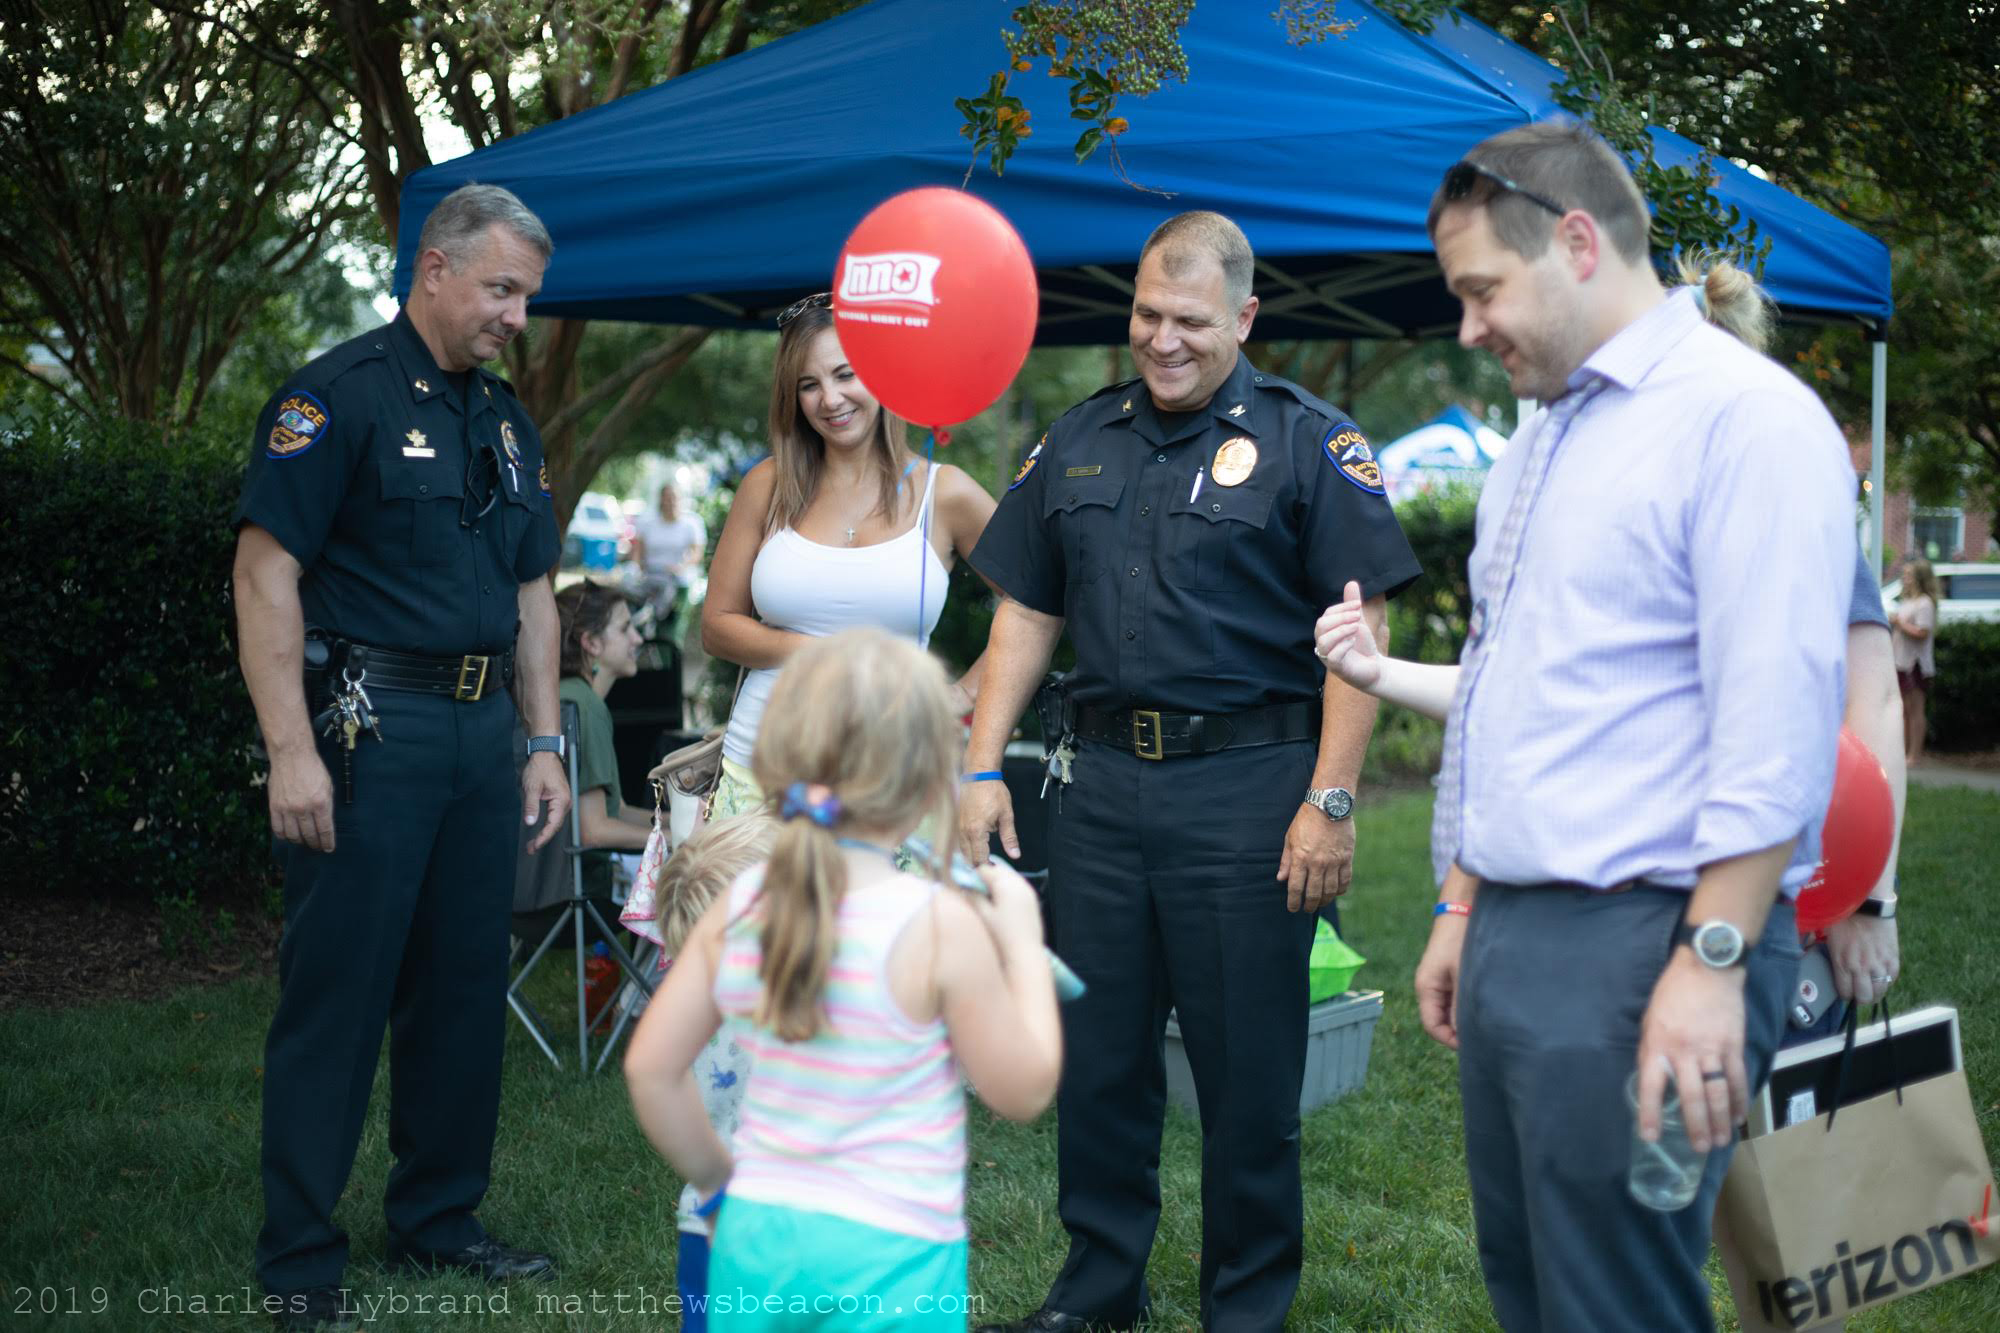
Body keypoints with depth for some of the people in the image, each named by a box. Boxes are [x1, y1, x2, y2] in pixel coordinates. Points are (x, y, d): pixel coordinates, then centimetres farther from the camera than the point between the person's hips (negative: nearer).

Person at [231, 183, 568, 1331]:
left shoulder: (506, 419, 16)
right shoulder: (340, 395, -7)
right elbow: (267, 569, -13)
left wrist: (545, 743, 15)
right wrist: (290, 750, -19)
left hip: (481, 733, 7)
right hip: (370, 723, -7)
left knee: (467, 983, 12)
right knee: (337, 991, -2)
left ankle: (439, 1217, 26)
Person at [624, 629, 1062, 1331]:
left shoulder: (735, 911, -2)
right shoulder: (942, 927, -16)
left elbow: (650, 1069, 4)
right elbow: (1025, 1089, -7)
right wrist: (1023, 940, 3)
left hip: (754, 1239, 5)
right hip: (890, 1257, -5)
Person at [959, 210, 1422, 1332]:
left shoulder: (1309, 441, -3)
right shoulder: (1081, 441, 12)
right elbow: (1026, 612, 15)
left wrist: (1330, 800, -15)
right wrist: (983, 767, 8)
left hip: (1248, 782, -5)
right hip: (1102, 778, 5)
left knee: (1248, 1070, 3)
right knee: (1099, 1054, 12)